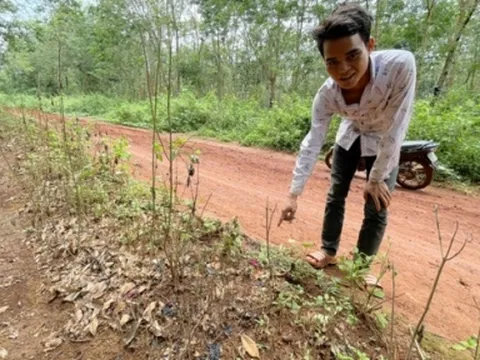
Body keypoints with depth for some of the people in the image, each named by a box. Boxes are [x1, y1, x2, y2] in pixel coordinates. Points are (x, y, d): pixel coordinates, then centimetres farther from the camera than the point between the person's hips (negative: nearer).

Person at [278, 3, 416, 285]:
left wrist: (376, 179, -23)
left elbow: (395, 129, -31)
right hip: (351, 137, 2)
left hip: (386, 143, -2)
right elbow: (312, 144, -26)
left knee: (376, 208, -1)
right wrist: (294, 196, -27)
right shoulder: (326, 95, -29)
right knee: (335, 196, 6)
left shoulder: (400, 65, -38)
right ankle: (329, 252, 27)